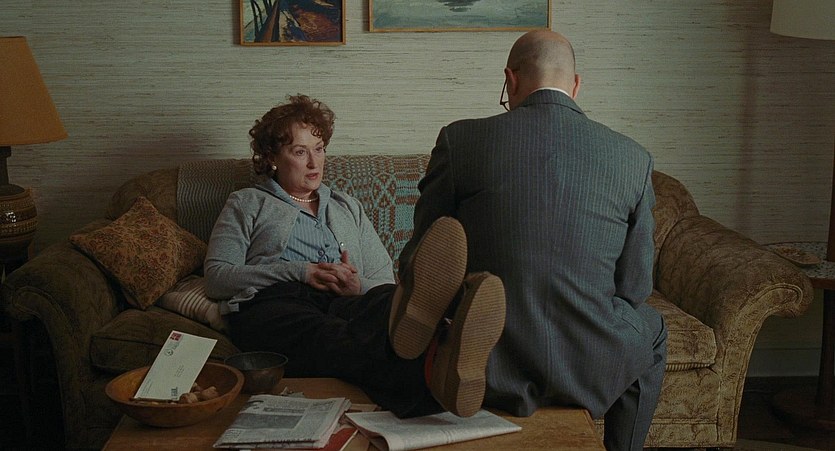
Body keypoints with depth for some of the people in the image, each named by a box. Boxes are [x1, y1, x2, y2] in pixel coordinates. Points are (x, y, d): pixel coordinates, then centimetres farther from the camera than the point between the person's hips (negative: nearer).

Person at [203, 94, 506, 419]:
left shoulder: (348, 208, 33)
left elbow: (385, 281, 26)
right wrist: (299, 272, -4)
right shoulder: (246, 204, 23)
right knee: (324, 333, -43)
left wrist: (360, 286, -1)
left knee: (386, 301, -38)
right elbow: (216, 278, 8)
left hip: (345, 302, 3)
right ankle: (425, 367, -75)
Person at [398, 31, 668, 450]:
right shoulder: (633, 158, -3)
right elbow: (634, 286, 2)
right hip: (591, 368, 1)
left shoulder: (460, 140, -6)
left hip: (489, 369, 0)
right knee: (652, 333, 34)